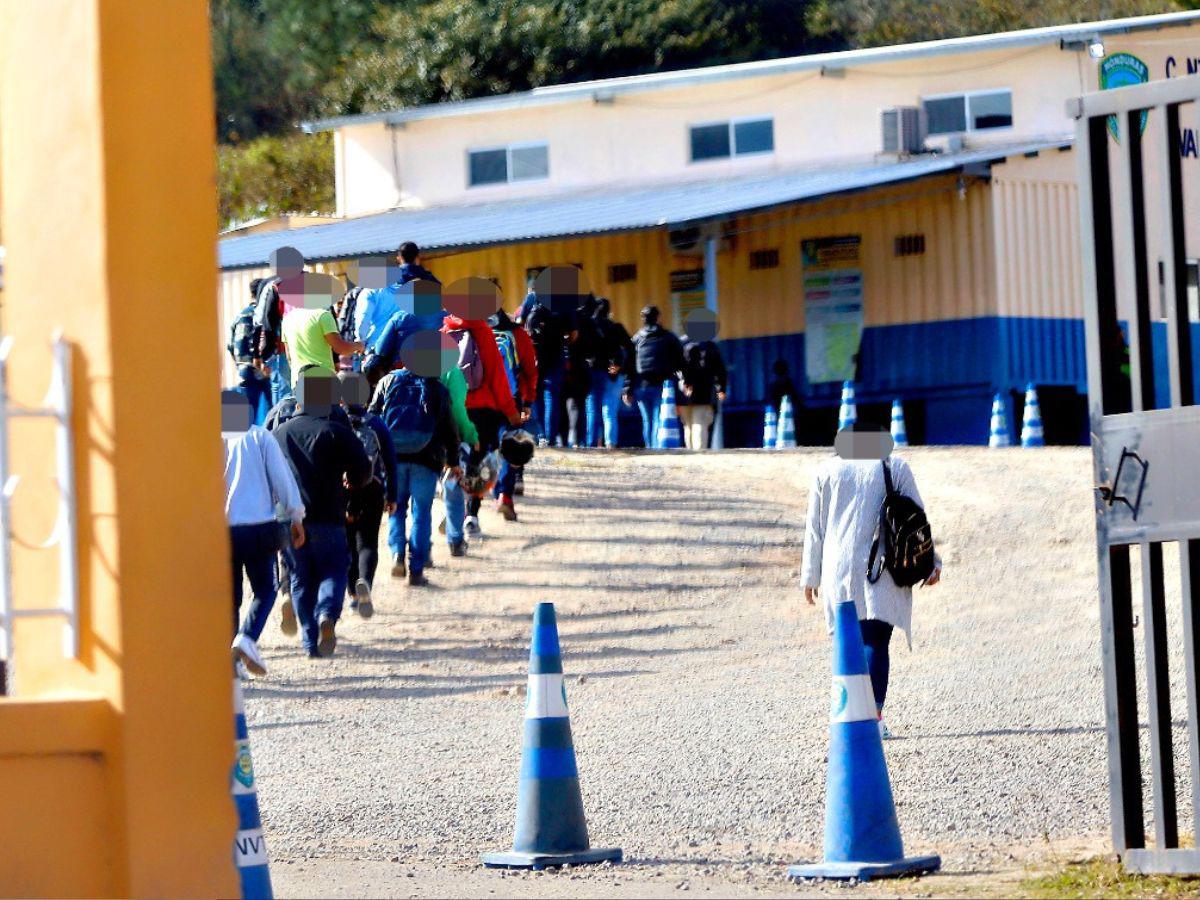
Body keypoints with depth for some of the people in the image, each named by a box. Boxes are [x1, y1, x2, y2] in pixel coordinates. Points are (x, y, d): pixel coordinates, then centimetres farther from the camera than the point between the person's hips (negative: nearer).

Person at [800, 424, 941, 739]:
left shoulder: (827, 471, 8)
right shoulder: (895, 468, 4)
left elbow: (814, 527, 10)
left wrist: (811, 575, 15)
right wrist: (930, 562, 13)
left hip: (839, 570, 2)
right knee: (876, 642, -5)